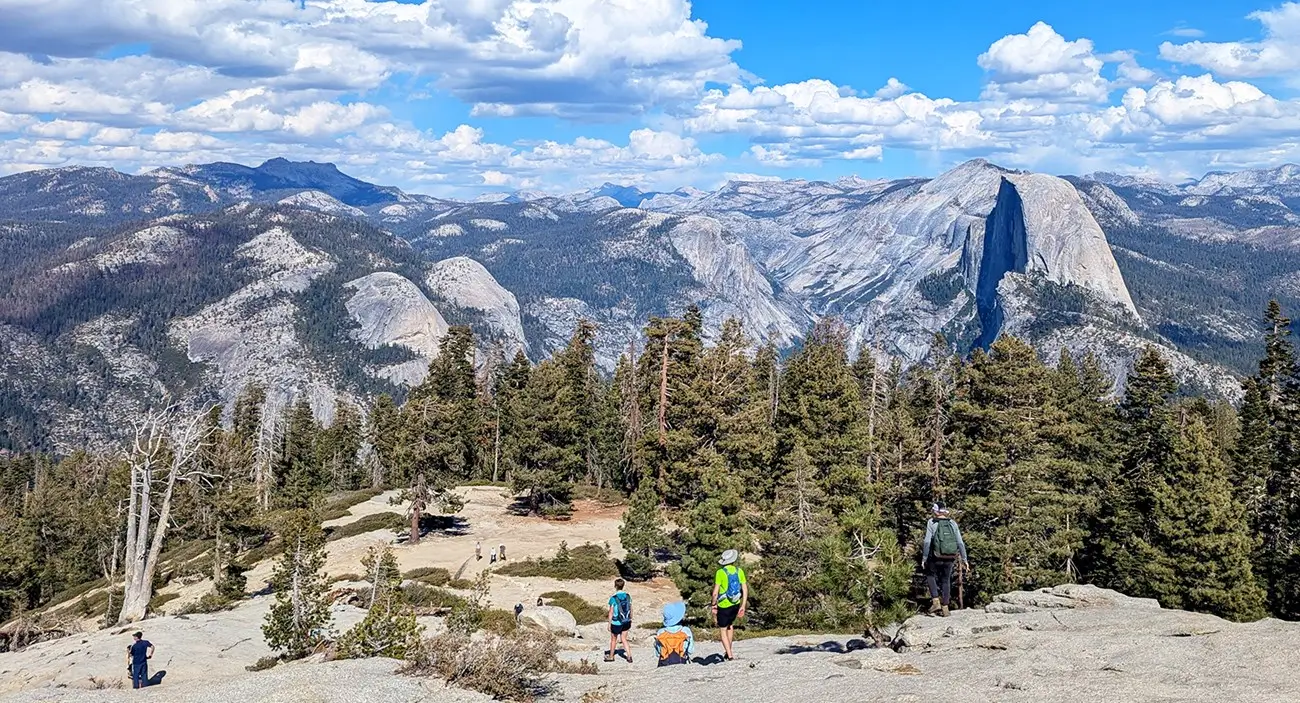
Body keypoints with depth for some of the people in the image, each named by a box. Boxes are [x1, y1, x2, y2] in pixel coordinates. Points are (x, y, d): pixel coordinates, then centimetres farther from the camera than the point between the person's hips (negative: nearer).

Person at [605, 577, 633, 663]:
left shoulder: (613, 598, -19)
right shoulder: (628, 596, -5)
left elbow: (611, 612, -14)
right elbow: (631, 609, 4)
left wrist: (609, 624, -4)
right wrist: (630, 620, 17)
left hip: (616, 623, -4)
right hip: (626, 622, 4)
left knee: (613, 639, 18)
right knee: (623, 639, 19)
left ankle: (611, 656, 36)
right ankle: (629, 656, 13)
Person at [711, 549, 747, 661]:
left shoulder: (720, 572, -13)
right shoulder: (739, 571, -2)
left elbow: (715, 592, -14)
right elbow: (745, 590, 0)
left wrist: (714, 606, 0)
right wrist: (743, 606, 8)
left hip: (724, 605, -5)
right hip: (736, 604, 5)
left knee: (723, 630, 8)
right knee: (730, 625, 26)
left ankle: (729, 655, 3)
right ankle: (728, 650, 32)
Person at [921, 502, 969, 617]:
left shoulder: (932, 522, -2)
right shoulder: (953, 523, 8)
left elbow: (927, 541, -9)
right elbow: (960, 542, 5)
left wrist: (924, 558, -5)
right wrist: (964, 559, 10)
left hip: (936, 557, -3)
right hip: (950, 558, 3)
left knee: (930, 575, 20)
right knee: (946, 580, 18)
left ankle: (936, 602, 5)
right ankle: (945, 608, 17)